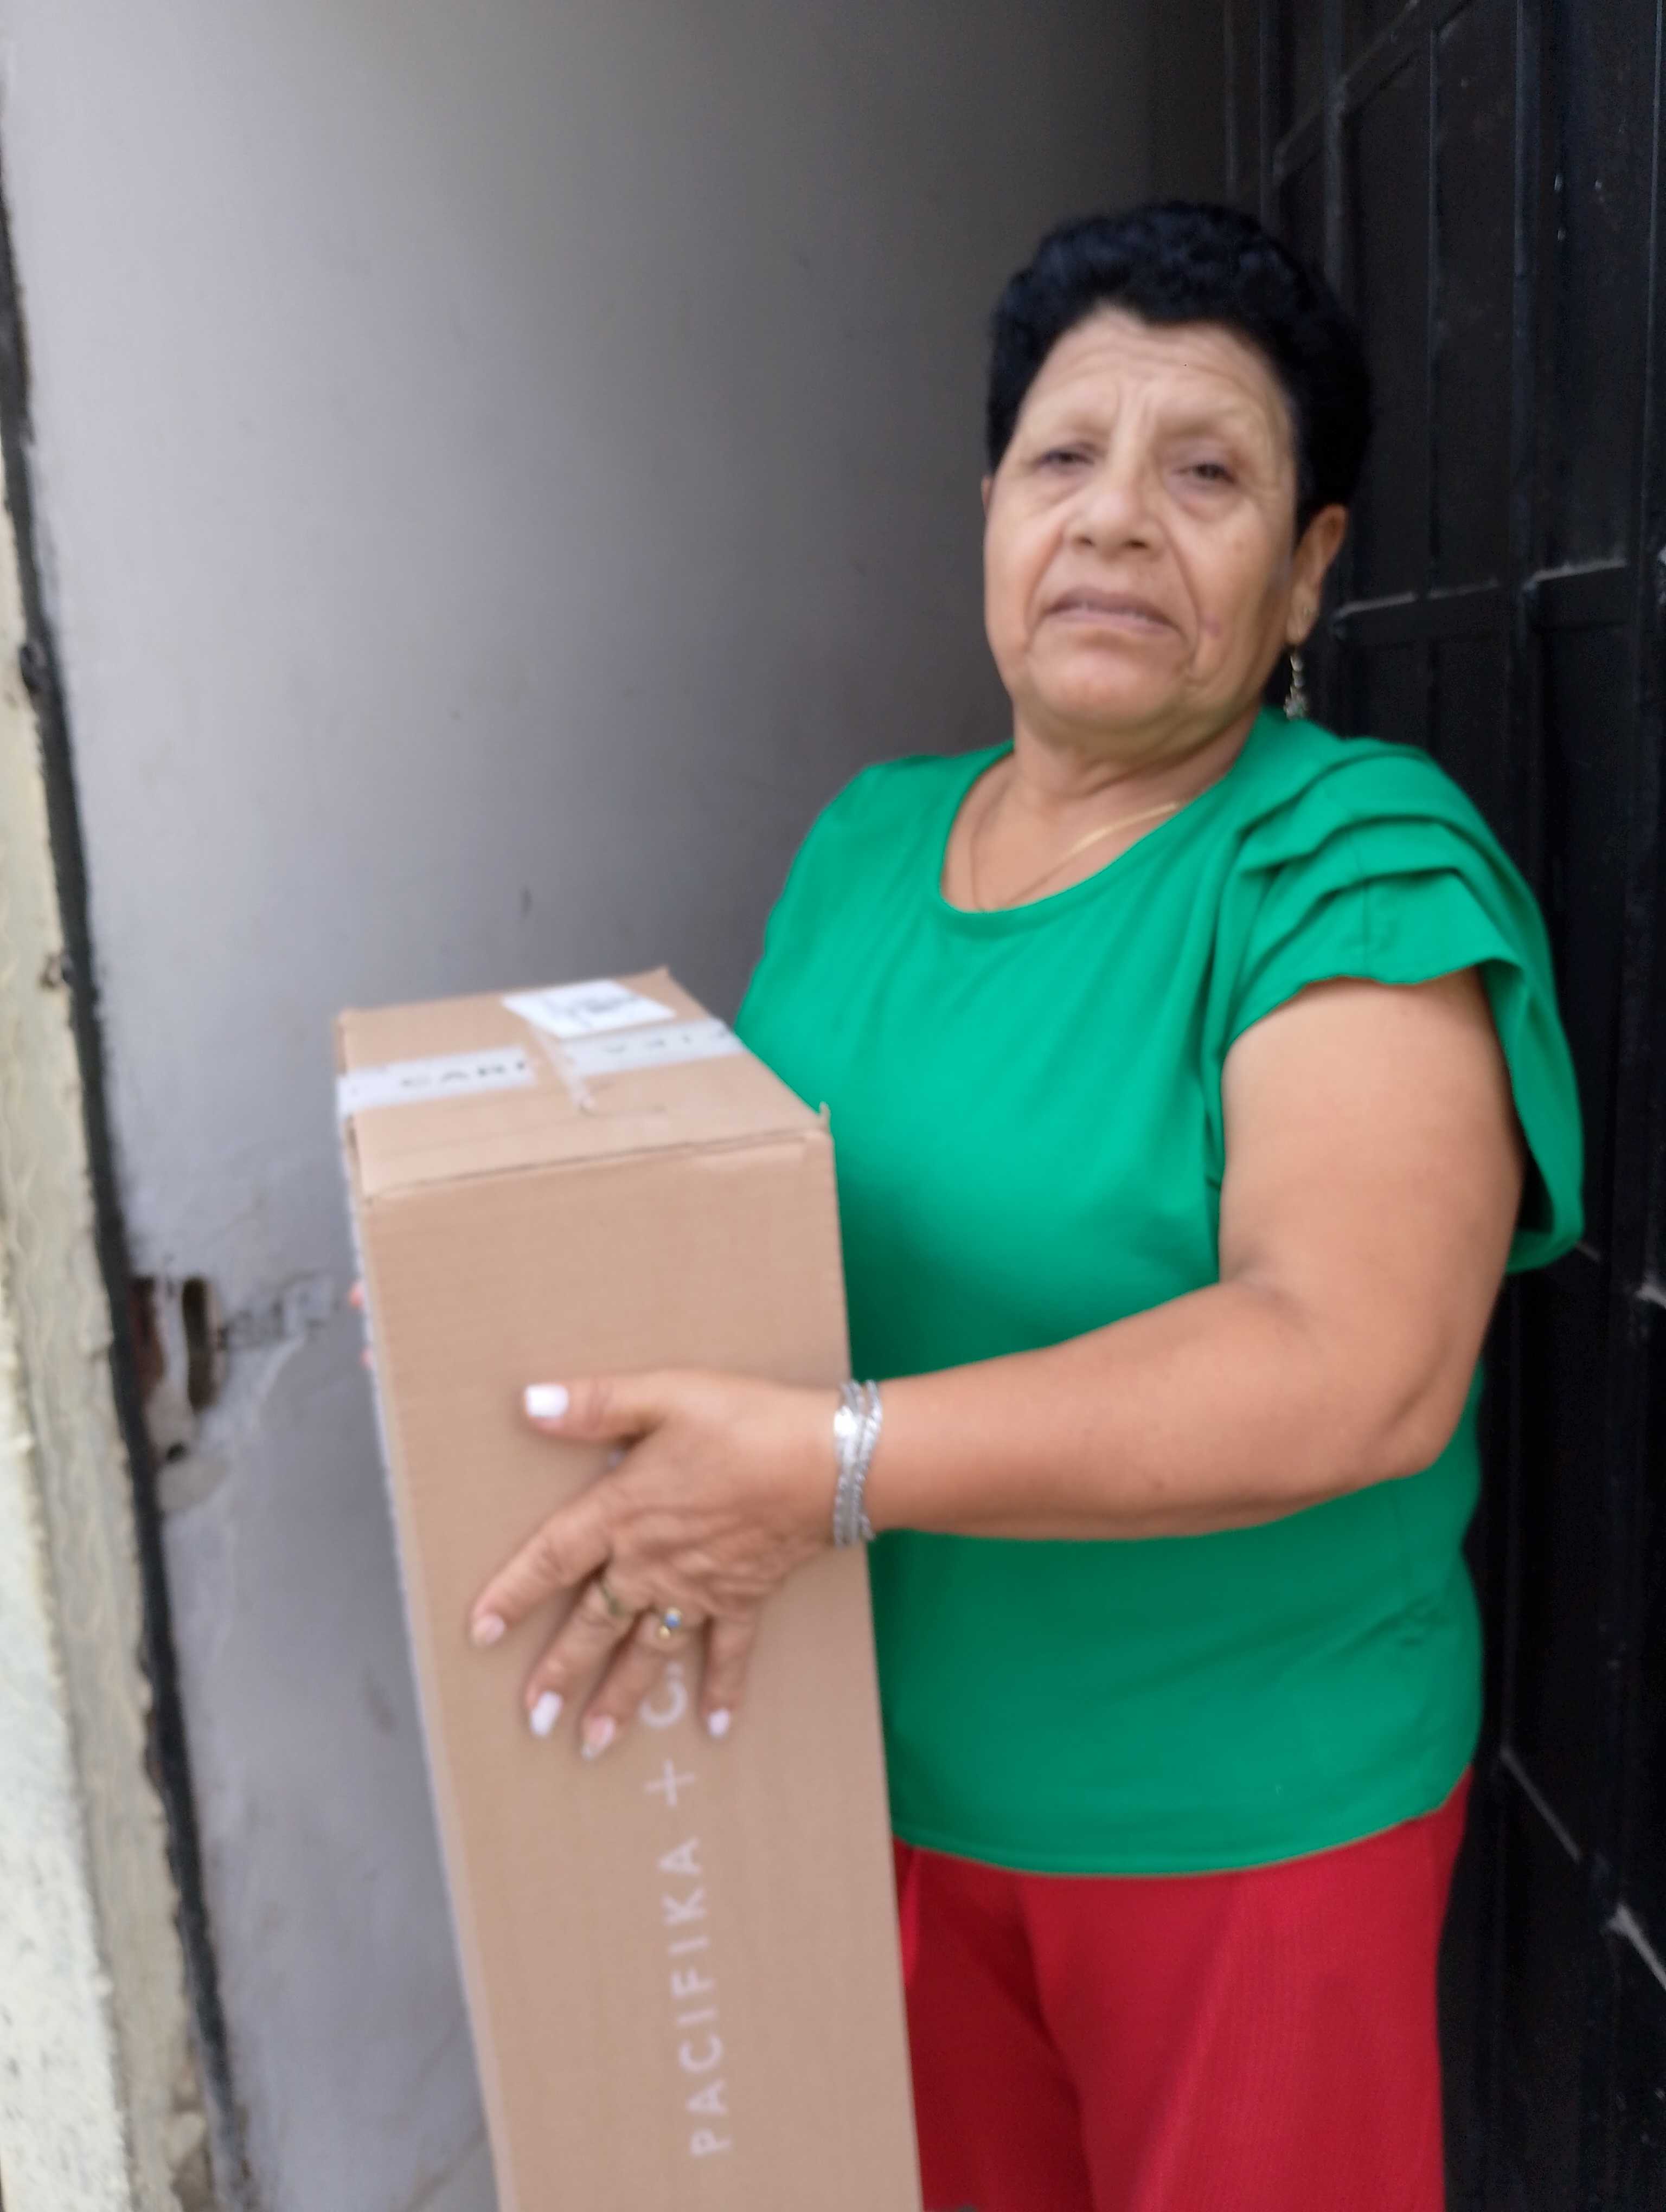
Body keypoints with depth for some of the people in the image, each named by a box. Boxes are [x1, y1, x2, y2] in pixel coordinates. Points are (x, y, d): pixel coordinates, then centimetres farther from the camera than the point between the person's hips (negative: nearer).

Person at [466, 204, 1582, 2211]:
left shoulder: (1358, 862, -17)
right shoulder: (865, 838, 2)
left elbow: (1359, 1368, -30)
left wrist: (827, 1466, -34)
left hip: (1246, 1814, -4)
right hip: (889, 1770, 5)